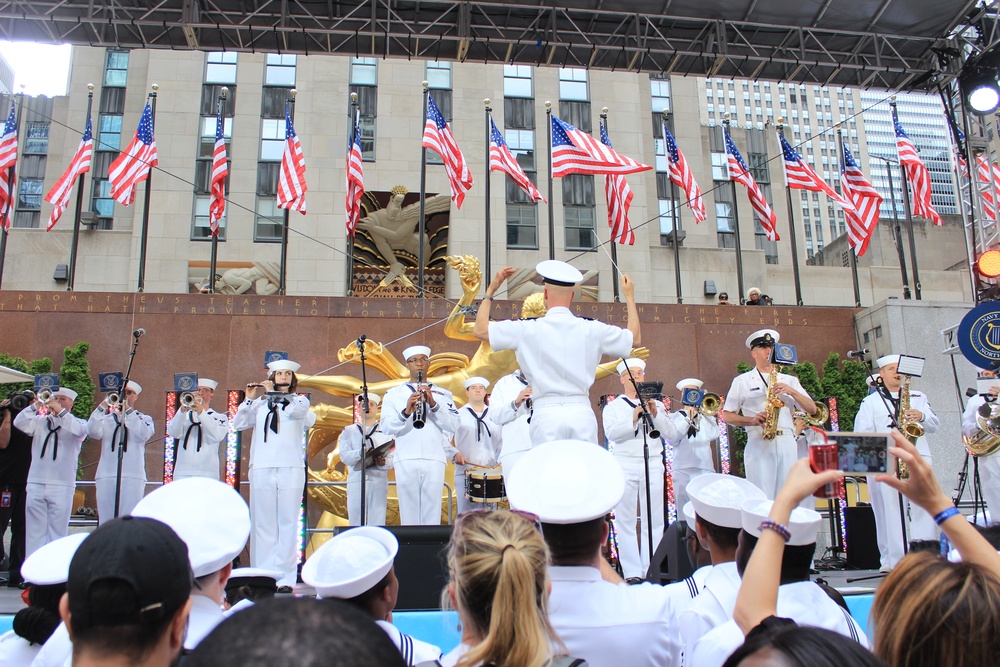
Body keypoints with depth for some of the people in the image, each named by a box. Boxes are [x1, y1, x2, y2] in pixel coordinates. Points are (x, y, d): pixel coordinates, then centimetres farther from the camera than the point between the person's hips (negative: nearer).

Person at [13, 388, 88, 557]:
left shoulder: (77, 423, 6)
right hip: (36, 484, 3)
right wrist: (36, 405, -8)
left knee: (57, 530, -1)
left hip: (62, 486, -3)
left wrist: (60, 411, -18)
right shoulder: (40, 421, 15)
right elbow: (19, 423, 0)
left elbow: (80, 431, -16)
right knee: (34, 530, 4)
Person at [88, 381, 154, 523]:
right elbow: (93, 431, -4)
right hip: (106, 476, 2)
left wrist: (128, 410, -11)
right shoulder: (107, 419, 16)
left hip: (132, 476, -2)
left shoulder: (144, 419, 13)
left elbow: (143, 435, -9)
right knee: (106, 521, 2)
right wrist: (103, 406, -9)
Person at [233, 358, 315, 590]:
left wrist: (273, 394, 1)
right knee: (263, 524, 2)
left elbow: (293, 412, -10)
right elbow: (238, 424, 7)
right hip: (261, 468, 1)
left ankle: (285, 577, -3)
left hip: (291, 468, -1)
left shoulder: (300, 401, 12)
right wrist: (250, 399, 0)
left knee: (287, 523, -3)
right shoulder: (260, 404, 15)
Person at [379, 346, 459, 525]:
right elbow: (386, 428, 0)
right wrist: (406, 412, -17)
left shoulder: (443, 394, 15)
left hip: (434, 460, 0)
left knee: (432, 515, -2)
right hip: (406, 460, 0)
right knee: (409, 515, -2)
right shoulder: (394, 394, 13)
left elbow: (453, 426, 2)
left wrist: (433, 404, -11)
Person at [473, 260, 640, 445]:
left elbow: (480, 329, 9)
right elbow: (634, 338, 21)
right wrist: (629, 297, 32)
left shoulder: (528, 330, -1)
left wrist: (491, 289, 19)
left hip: (546, 414, -2)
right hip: (582, 413, 2)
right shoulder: (592, 329, 5)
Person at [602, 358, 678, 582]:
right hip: (625, 465, -2)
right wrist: (634, 418, -19)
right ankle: (632, 572, 1)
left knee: (653, 521, 1)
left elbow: (672, 434, 5)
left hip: (653, 465, 2)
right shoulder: (613, 406, 10)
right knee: (626, 521, -3)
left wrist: (655, 414, -9)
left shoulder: (657, 404, 16)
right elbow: (611, 433, -8)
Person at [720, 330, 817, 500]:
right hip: (759, 443, -3)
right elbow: (726, 415, 8)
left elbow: (812, 410, 12)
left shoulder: (790, 380, 20)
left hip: (787, 443, 3)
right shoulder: (742, 381, 11)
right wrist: (751, 420, -10)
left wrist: (791, 391, -4)